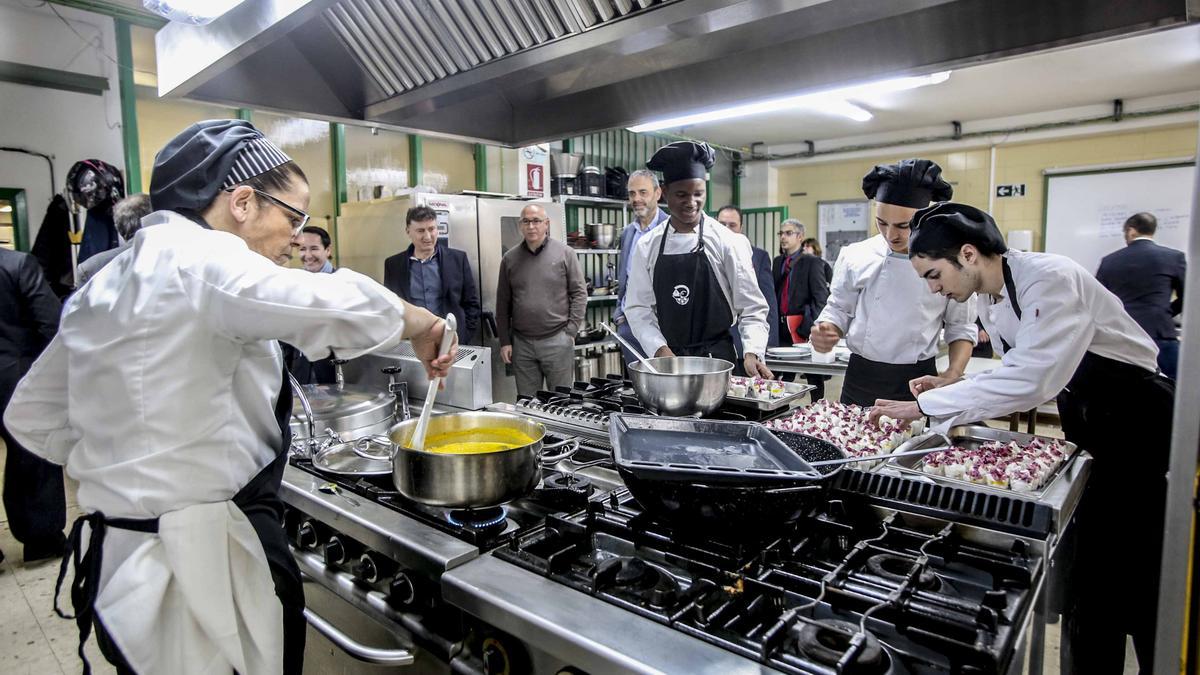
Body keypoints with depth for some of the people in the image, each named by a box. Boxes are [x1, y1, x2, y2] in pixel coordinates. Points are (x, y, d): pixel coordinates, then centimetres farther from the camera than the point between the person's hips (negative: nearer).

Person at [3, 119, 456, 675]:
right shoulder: (199, 258, -17)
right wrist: (423, 327, -13)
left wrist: (130, 466, 14)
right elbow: (347, 306, -32)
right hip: (197, 569, -9)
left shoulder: (107, 281, 10)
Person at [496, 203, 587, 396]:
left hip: (557, 340, -2)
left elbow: (579, 293, 0)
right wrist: (504, 341, 5)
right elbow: (503, 304, 10)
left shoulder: (564, 253, 1)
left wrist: (571, 331, -7)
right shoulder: (510, 259, 7)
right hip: (521, 343, 3)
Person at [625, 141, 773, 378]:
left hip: (717, 358, -2)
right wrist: (660, 348, -12)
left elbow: (751, 307, -6)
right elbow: (638, 307, 2)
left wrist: (752, 352, -22)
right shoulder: (647, 246, 1)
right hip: (665, 360, 2)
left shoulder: (728, 242, -6)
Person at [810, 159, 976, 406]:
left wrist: (953, 374, -12)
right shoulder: (855, 256, -3)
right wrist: (826, 331, -16)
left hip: (916, 384, -1)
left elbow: (961, 329, 3)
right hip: (860, 379, 1)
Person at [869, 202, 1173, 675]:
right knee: (1093, 570, 14)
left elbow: (1031, 380, -37)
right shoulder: (990, 299, 0)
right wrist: (952, 387, -6)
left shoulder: (1051, 279, -27)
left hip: (1141, 427, -8)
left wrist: (925, 405, -35)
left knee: (1140, 579, 1)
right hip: (1094, 431, 8)